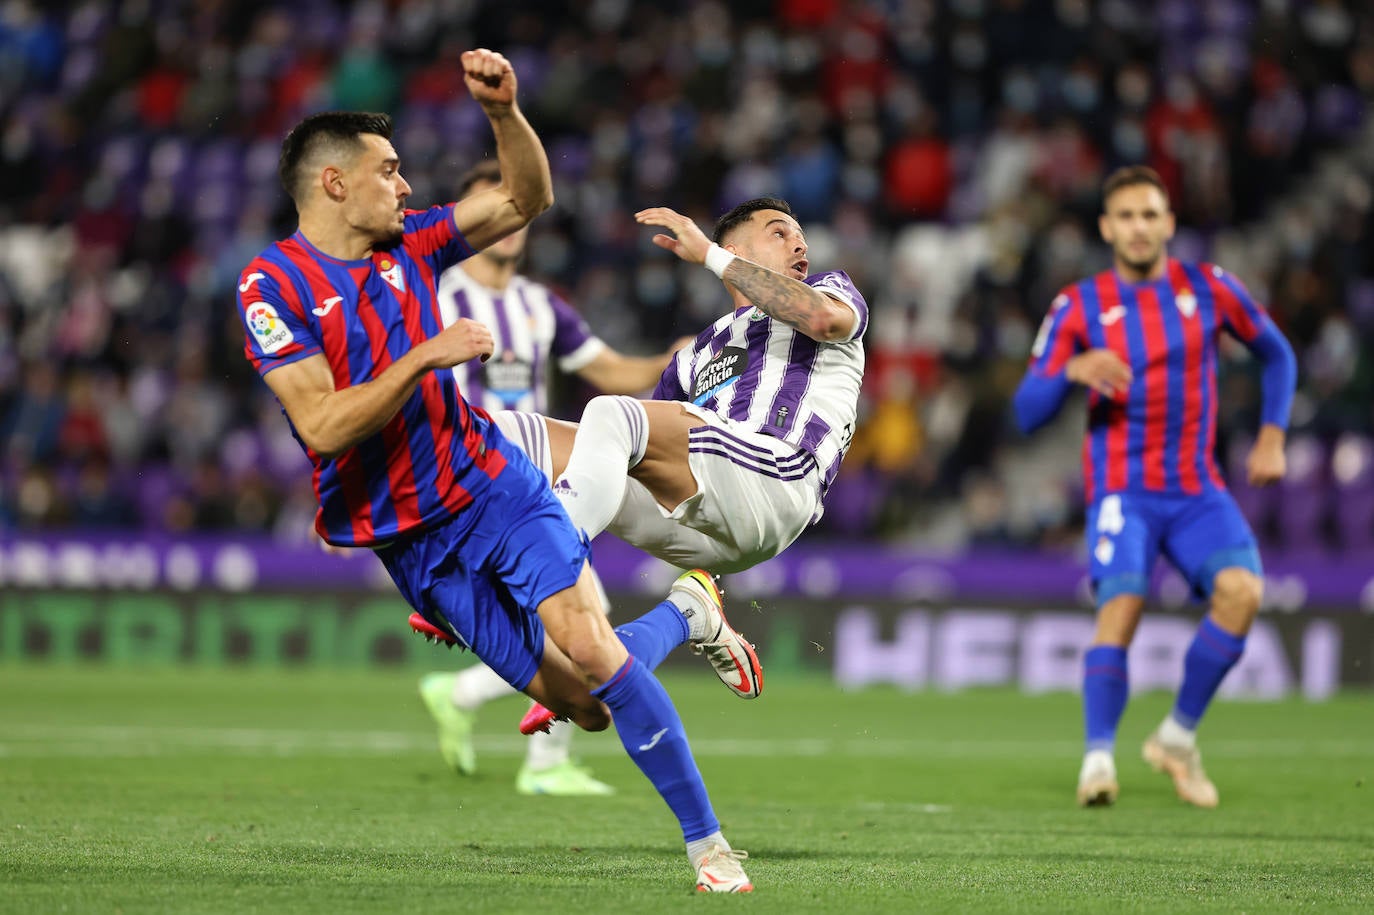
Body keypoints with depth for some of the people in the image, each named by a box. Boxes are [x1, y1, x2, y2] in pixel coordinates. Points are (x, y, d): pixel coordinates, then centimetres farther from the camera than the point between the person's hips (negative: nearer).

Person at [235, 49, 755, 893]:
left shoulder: (409, 243, 5)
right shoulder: (272, 285, -11)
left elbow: (527, 200, 14)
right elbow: (323, 425, -20)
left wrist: (504, 111, -3)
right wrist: (426, 356, -21)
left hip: (495, 484, 3)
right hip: (411, 538, -3)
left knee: (589, 647, -20)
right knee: (581, 703, -6)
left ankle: (707, 842, -8)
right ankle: (684, 612, 25)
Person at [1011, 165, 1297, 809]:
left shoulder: (1208, 289, 3)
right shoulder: (1078, 308, -1)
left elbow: (1276, 355, 19)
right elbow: (1026, 413, -3)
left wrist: (1272, 435, 6)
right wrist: (1072, 370, -22)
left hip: (1198, 492, 2)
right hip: (1121, 490, -2)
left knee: (1242, 589, -23)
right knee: (1122, 602, -28)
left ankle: (1178, 736, -6)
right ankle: (1098, 758, -28)